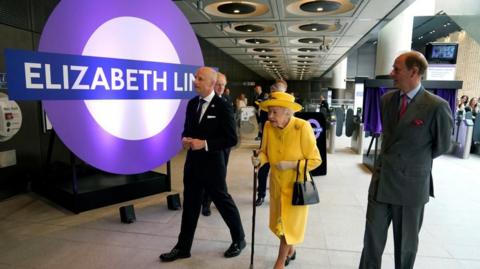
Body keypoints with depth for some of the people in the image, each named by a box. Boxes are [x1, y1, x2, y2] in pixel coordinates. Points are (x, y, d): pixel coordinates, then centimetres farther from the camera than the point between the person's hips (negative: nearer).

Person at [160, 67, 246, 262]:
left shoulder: (222, 107, -14)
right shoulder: (192, 103, 6)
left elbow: (231, 139, -16)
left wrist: (205, 144, -22)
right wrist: (185, 138, -6)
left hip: (212, 164, -6)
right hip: (192, 162, 6)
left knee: (223, 202, 10)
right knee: (190, 205, 14)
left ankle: (239, 240, 33)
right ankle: (183, 247, 29)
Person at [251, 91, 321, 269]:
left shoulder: (302, 127, -26)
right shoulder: (268, 126, -13)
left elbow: (315, 160, -18)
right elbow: (265, 151, 0)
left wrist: (291, 165, -28)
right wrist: (259, 159, -22)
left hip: (295, 184, -4)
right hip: (277, 183, 4)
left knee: (289, 223, 9)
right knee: (281, 222, 20)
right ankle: (290, 250, 49)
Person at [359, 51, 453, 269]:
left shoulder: (436, 106, -14)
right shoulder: (387, 99, 3)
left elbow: (441, 146, 0)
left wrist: (416, 162, 11)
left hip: (411, 183, -4)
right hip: (381, 179, 4)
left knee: (405, 243, 14)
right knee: (372, 237, 12)